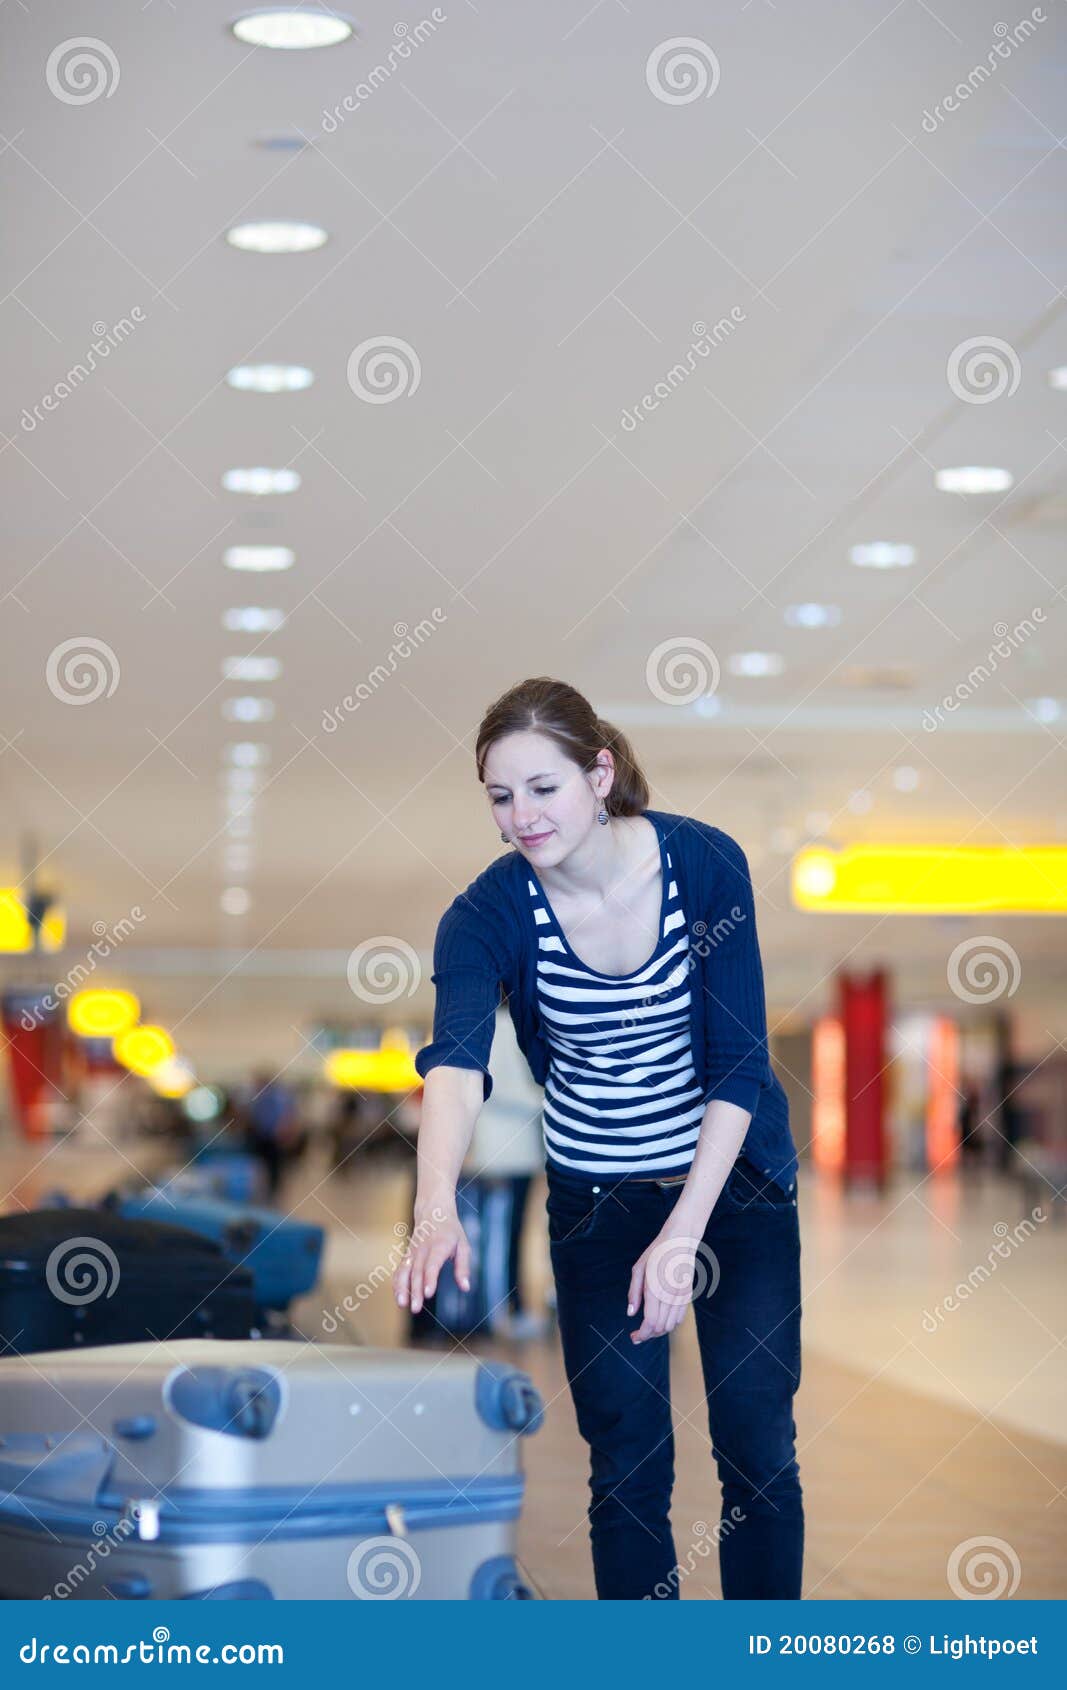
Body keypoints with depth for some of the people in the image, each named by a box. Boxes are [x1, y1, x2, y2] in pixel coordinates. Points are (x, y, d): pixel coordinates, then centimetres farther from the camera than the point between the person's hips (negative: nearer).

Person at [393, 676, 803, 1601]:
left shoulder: (705, 863, -19)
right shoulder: (487, 913, -18)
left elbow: (740, 1066, -18)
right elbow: (455, 1060, -36)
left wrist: (683, 1235, -26)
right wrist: (437, 1207, -55)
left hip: (734, 1175, -1)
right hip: (597, 1194, 1)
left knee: (758, 1445, -1)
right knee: (627, 1459, 1)